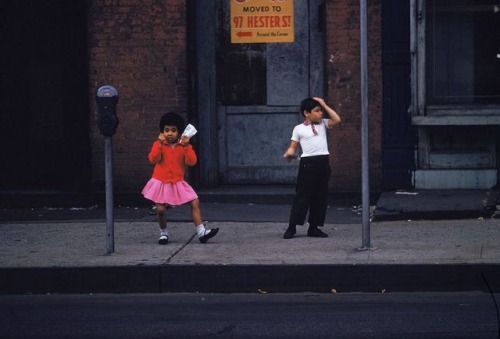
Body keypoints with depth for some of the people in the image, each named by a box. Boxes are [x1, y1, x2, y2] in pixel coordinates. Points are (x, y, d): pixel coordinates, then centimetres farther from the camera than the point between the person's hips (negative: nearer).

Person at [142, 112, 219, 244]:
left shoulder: (184, 146, 1)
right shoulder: (159, 145, -2)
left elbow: (192, 161, -11)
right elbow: (153, 159, -17)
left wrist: (186, 146, -21)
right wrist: (160, 144, -24)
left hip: (178, 183, 2)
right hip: (161, 182, -2)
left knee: (195, 203, -6)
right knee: (160, 209, -9)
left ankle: (201, 232, -4)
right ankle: (163, 233, 15)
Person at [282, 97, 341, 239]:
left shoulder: (323, 124, 14)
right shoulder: (299, 129, 4)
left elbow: (337, 120, 0)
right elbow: (293, 146, 3)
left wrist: (324, 105, 3)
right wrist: (289, 153, -20)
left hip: (323, 162, 5)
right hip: (307, 163, -5)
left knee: (321, 196, 7)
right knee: (302, 196, -5)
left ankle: (314, 227, 14)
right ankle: (292, 227, -1)